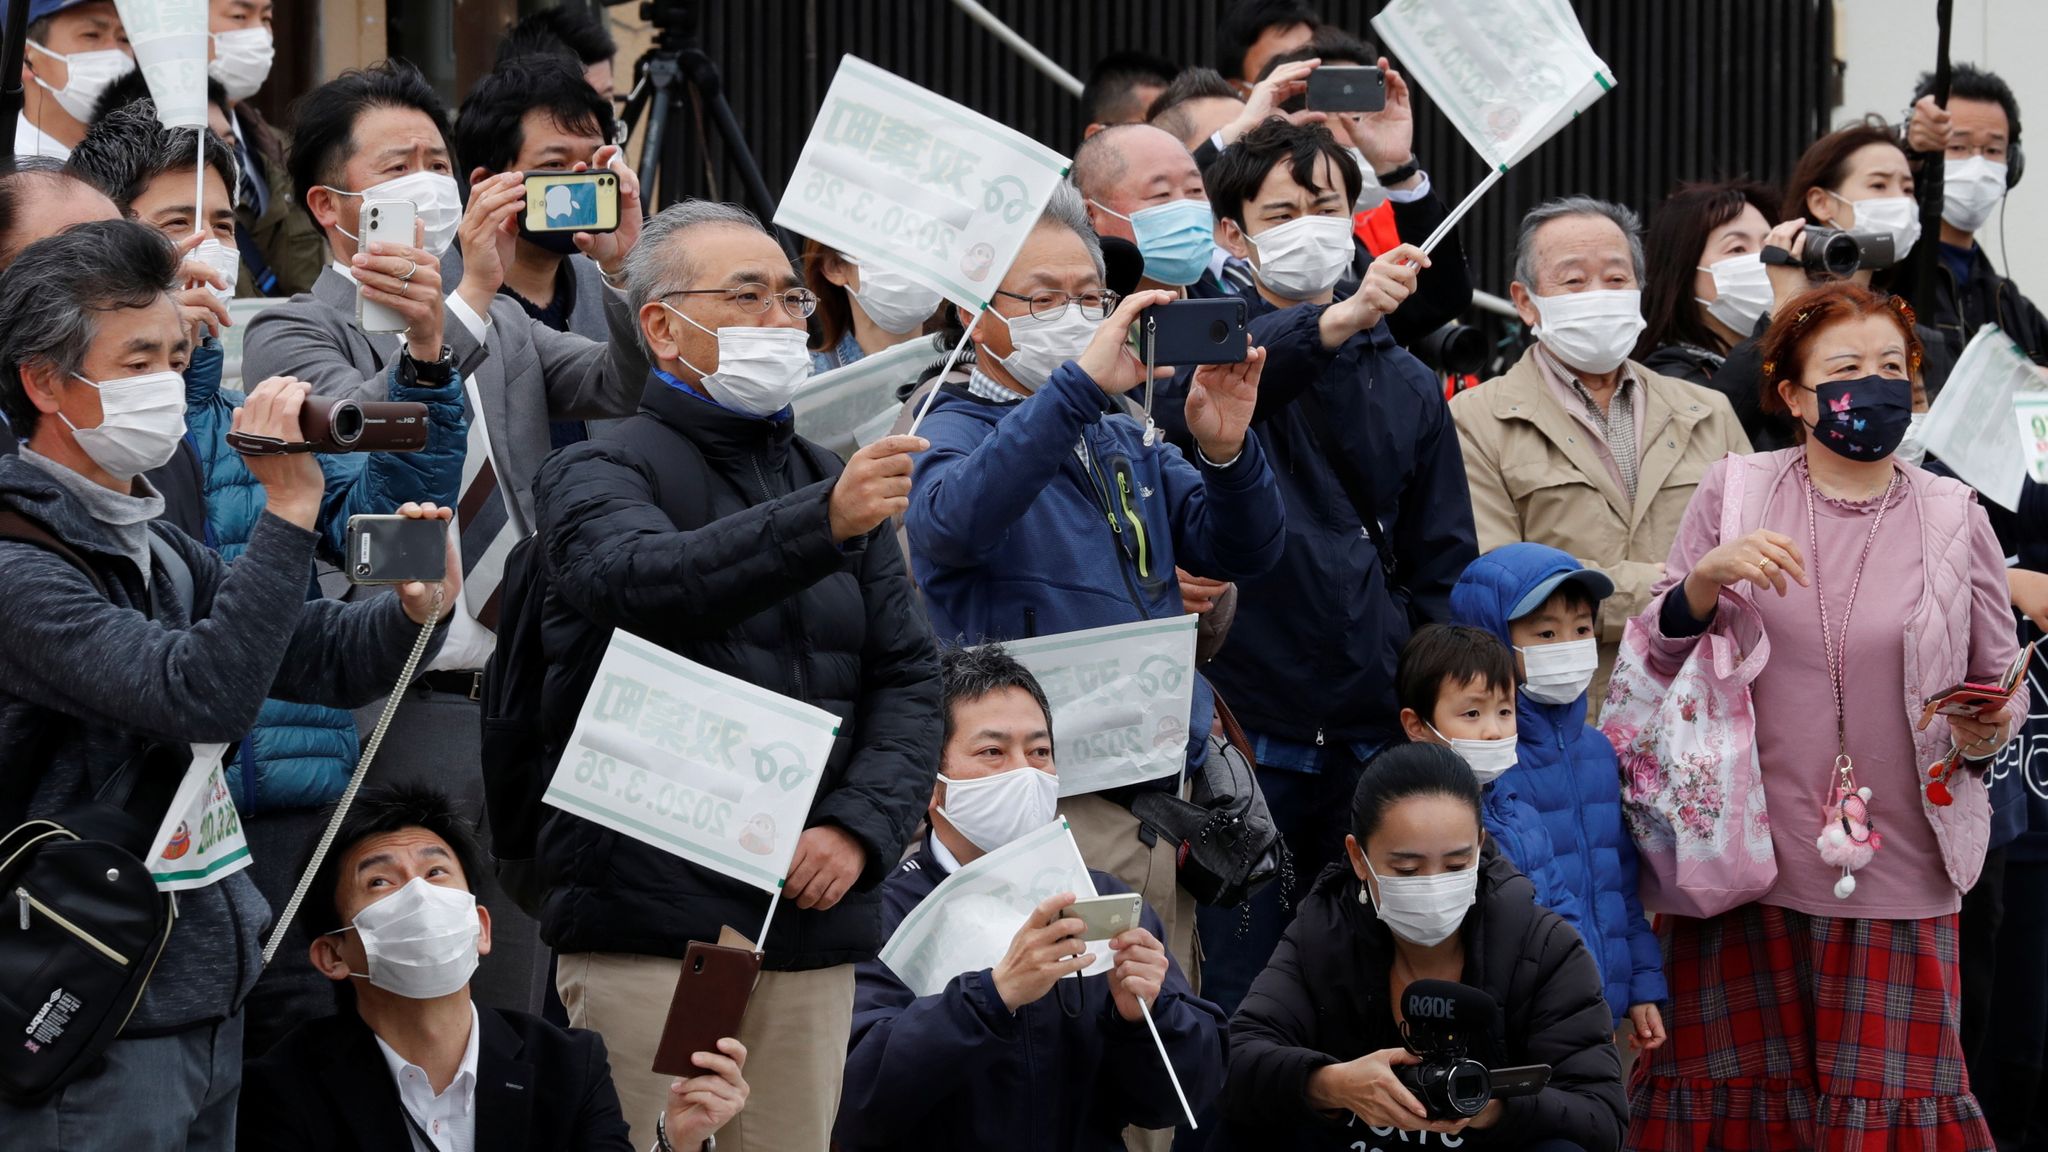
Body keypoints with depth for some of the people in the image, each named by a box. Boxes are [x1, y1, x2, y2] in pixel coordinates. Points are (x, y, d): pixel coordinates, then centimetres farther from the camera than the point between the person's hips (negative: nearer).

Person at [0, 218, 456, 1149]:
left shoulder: (155, 548, 14)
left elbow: (327, 660, 15)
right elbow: (200, 694, -27)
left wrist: (417, 610, -6)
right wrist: (289, 509, -26)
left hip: (205, 997, 9)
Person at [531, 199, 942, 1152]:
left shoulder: (837, 484, 21)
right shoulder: (599, 474, 2)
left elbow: (908, 678, 15)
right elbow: (639, 576, -22)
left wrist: (861, 826, -4)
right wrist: (822, 524, -38)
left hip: (814, 926, 5)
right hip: (651, 927, -5)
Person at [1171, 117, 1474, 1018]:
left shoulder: (1404, 382, 13)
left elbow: (1443, 567, 15)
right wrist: (1338, 321, -42)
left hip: (1376, 736, 4)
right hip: (1246, 731, -4)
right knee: (1240, 1000, 0)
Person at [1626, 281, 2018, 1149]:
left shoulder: (1953, 519, 6)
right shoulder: (1732, 492, 5)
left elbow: (2000, 683, 14)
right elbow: (1661, 660, 5)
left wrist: (1983, 735, -9)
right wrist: (1705, 580, -15)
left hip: (1898, 879, 0)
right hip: (1746, 866, 0)